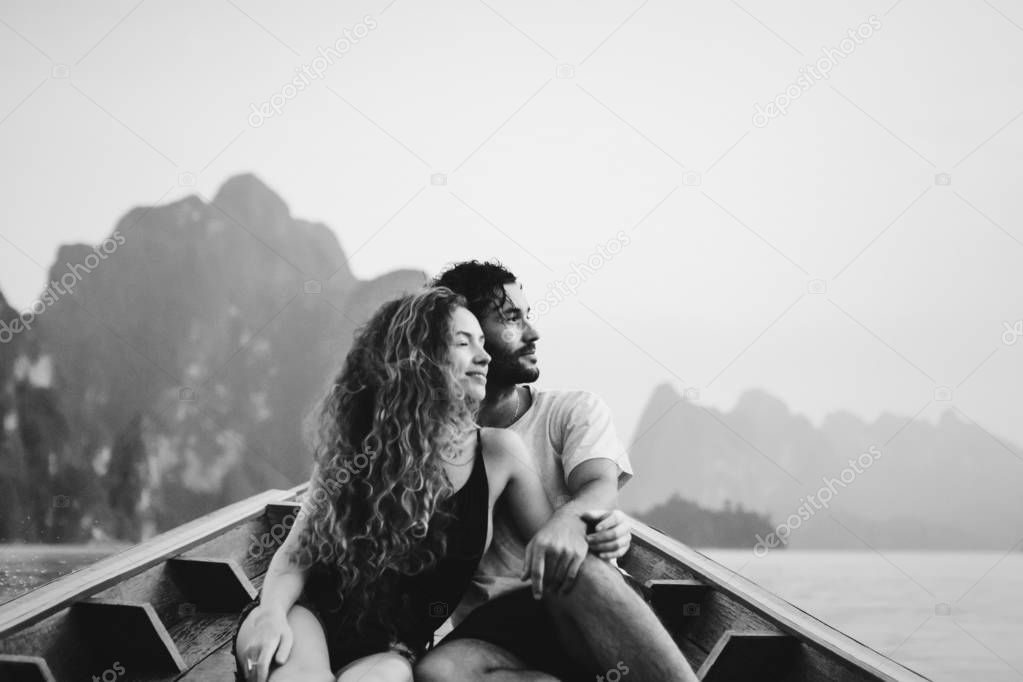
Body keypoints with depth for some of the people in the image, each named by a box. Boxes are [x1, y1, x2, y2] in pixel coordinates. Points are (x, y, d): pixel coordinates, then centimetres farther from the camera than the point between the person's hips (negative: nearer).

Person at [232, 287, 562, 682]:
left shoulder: (498, 452, 2)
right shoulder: (359, 444, 2)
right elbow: (298, 552, -1)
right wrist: (272, 611, -23)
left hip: (390, 648, 1)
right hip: (312, 615, -1)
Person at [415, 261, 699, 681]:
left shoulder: (574, 410, 11)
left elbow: (601, 484, -9)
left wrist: (572, 518, -36)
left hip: (587, 607, 0)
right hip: (492, 628, 1)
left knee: (576, 567, -38)